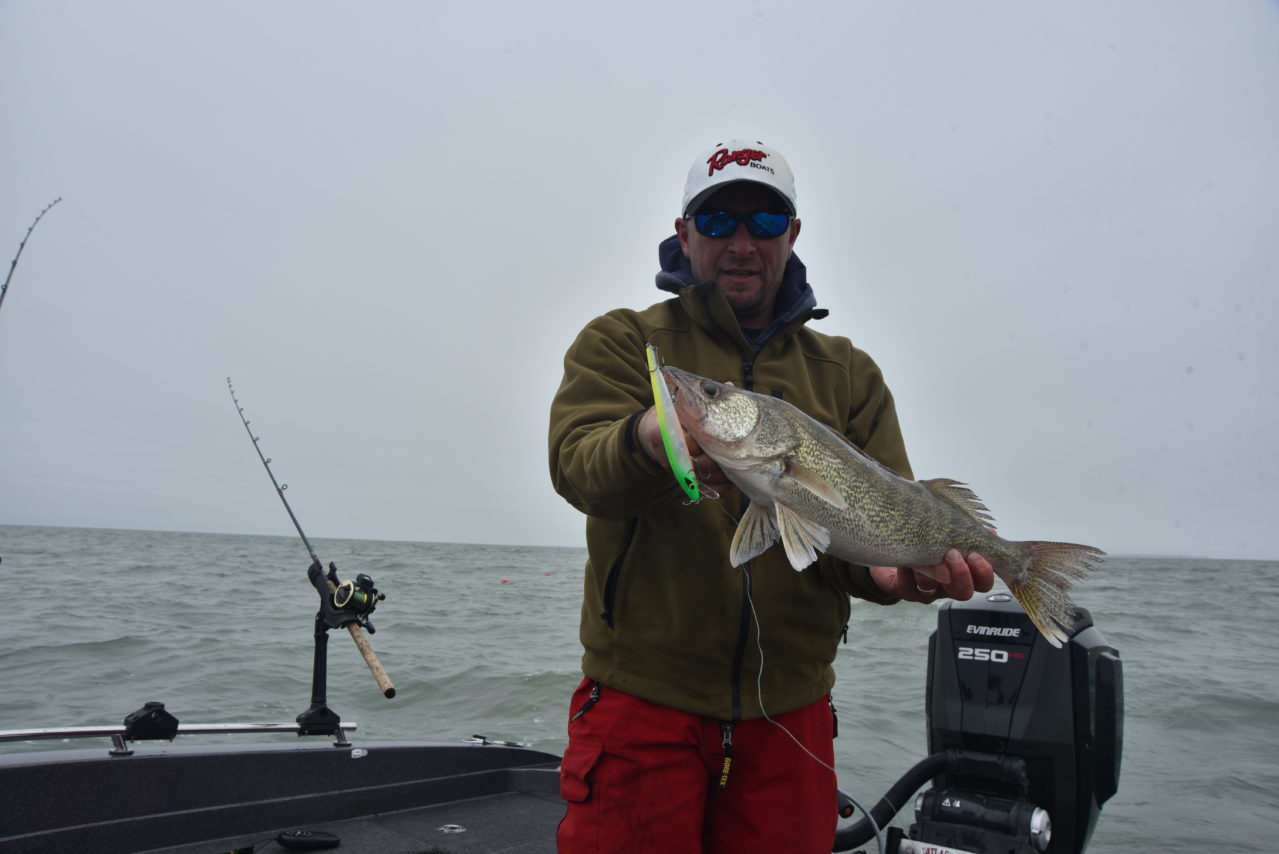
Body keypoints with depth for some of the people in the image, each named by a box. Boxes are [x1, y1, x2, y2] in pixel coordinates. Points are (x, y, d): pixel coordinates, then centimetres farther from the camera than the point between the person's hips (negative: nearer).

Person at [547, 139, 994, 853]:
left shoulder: (850, 374, 10)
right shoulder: (621, 342, 2)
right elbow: (577, 461, -16)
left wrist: (892, 564, -21)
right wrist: (649, 442, -38)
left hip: (789, 710, 3)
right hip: (641, 704, -2)